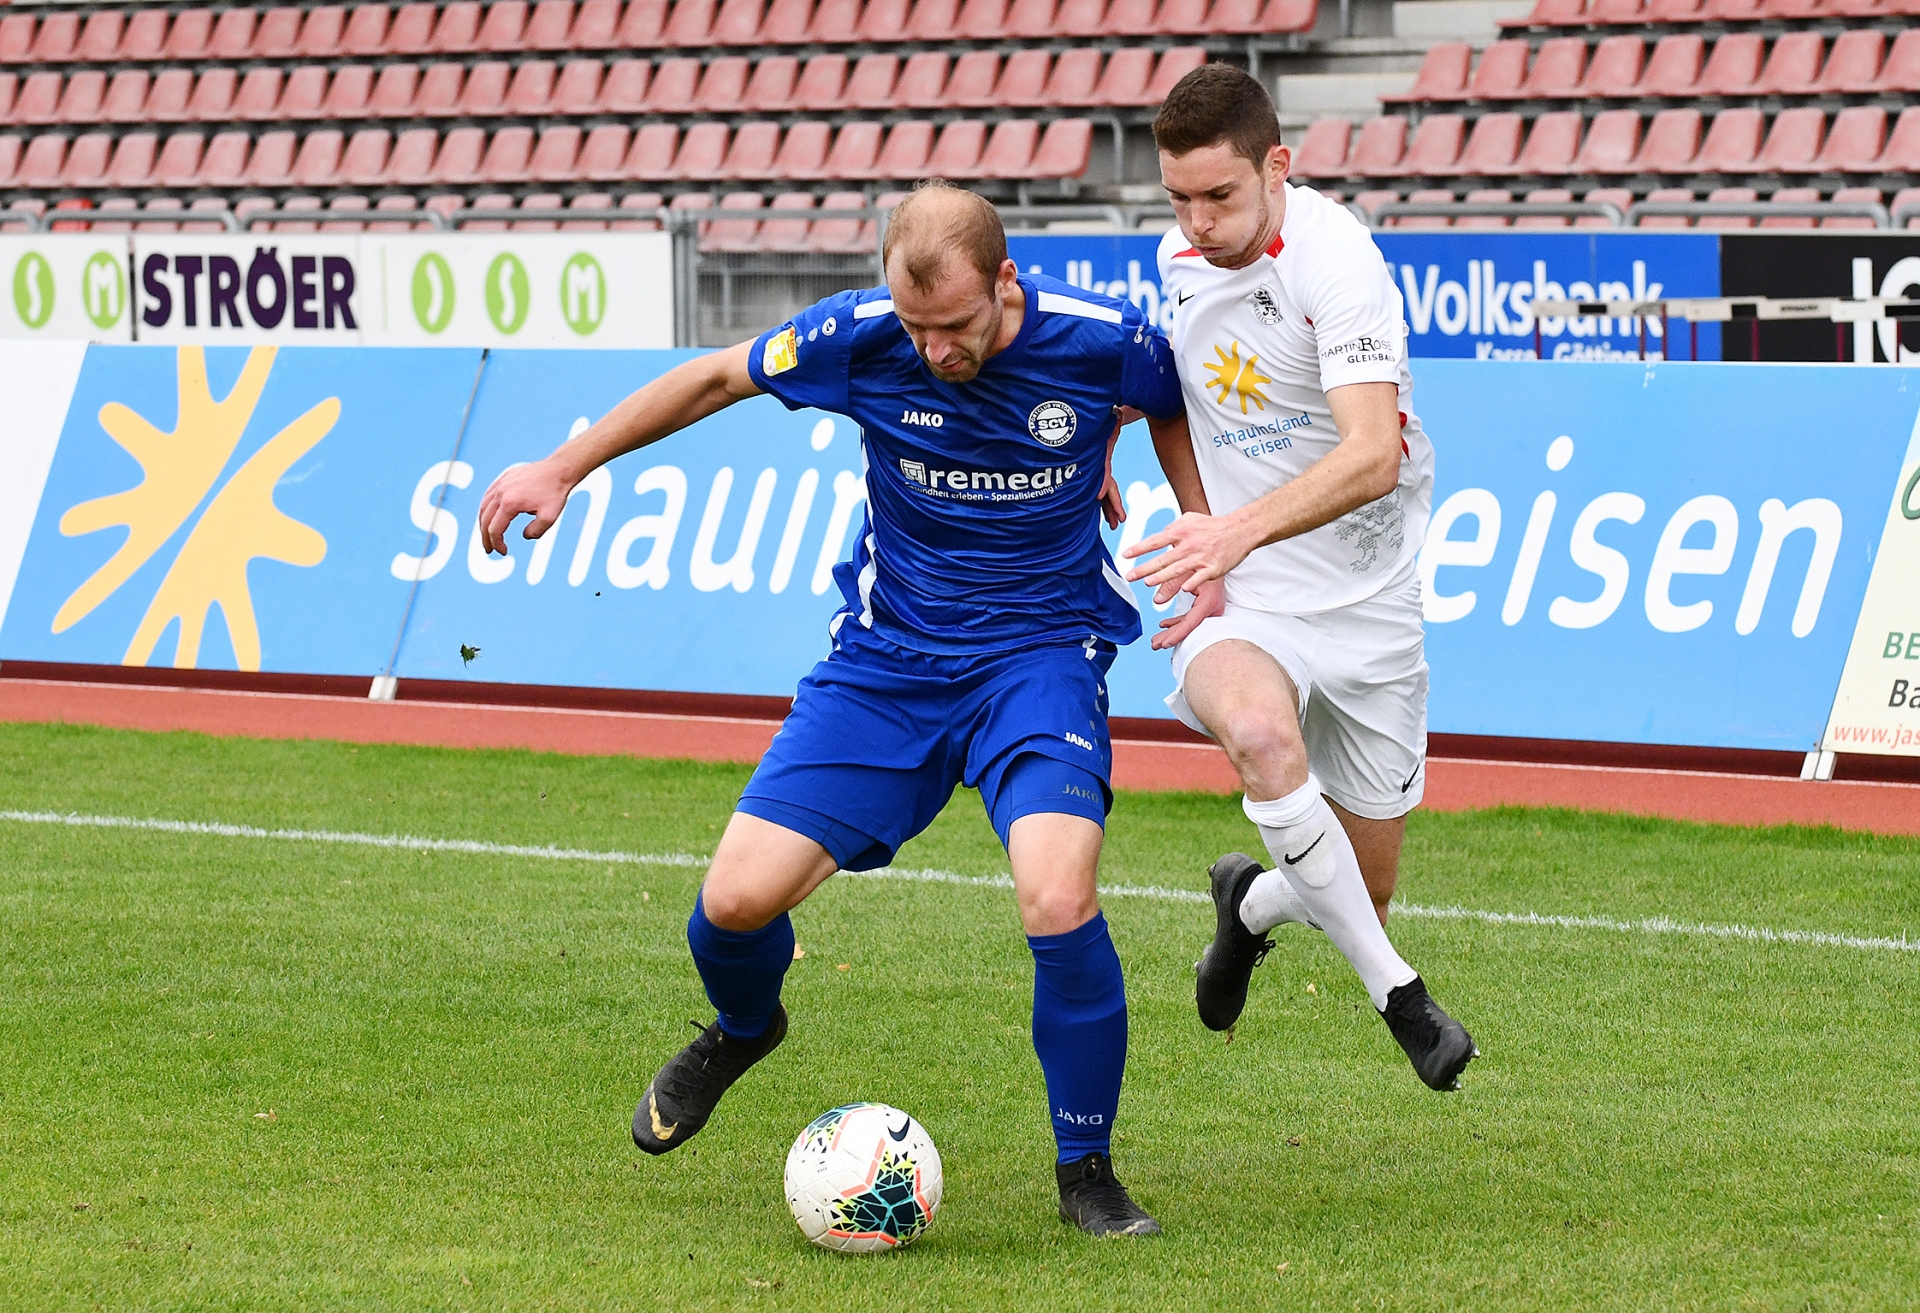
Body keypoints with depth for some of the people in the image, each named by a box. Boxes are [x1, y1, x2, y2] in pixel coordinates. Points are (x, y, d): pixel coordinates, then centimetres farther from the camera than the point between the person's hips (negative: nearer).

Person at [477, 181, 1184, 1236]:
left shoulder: (1104, 343, -17)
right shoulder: (860, 337, -14)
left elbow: (1184, 396, 9)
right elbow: (718, 377, 4)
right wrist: (563, 468, 5)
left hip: (1042, 655, -2)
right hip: (887, 660, 2)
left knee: (1057, 900, -27)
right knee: (737, 898, -8)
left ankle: (1086, 1173, -4)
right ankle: (744, 1028, 31)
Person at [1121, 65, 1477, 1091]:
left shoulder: (1335, 259, -20)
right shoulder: (1178, 260, -1)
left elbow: (1372, 454, -33)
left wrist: (1237, 533, -47)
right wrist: (1201, 549, 6)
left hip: (1364, 602, -2)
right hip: (1238, 612, 2)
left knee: (1365, 888, 7)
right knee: (1257, 731, -35)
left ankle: (1253, 902, 44)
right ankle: (1397, 995, -26)